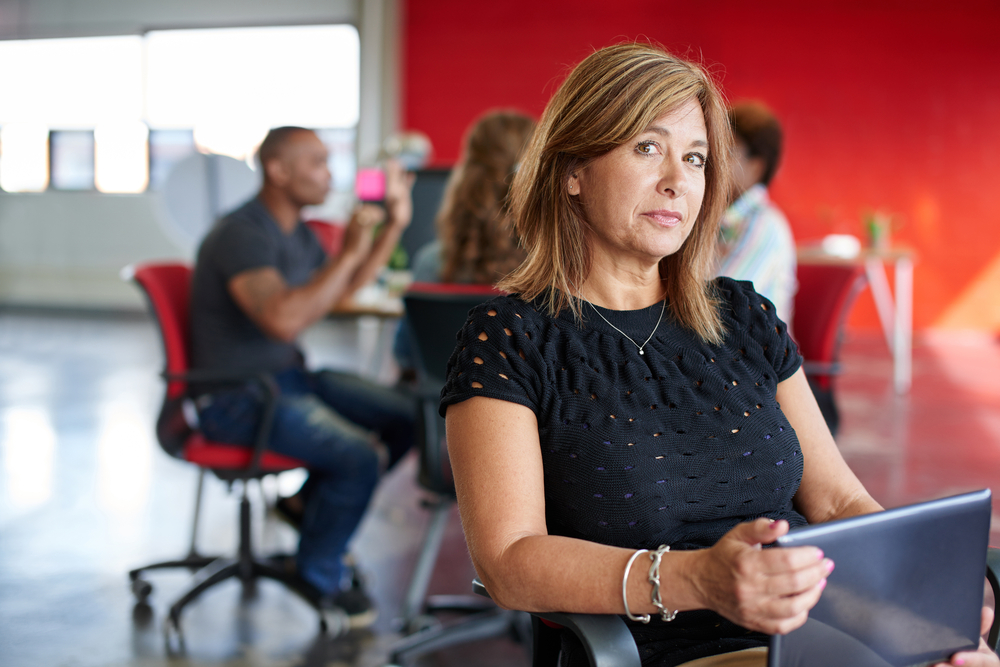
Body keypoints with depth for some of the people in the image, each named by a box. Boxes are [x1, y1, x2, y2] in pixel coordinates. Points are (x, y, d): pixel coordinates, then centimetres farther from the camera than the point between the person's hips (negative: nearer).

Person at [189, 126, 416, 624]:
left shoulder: (295, 231, 10)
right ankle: (320, 573, 1)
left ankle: (314, 507, 19)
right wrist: (349, 252, -31)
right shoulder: (242, 235, -21)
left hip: (288, 376, 10)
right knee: (359, 456, -25)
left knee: (403, 418, 2)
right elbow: (283, 319, -35)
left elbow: (346, 288, 24)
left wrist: (395, 224, 16)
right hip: (238, 396, -10)